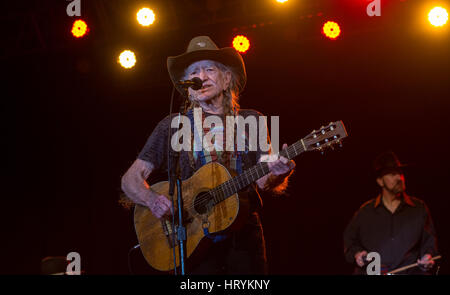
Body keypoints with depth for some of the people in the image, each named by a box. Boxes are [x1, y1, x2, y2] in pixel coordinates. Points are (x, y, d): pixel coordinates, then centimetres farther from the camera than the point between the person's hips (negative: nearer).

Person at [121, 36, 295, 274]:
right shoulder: (172, 126, 6)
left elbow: (263, 181, 1)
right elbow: (131, 179, 4)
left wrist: (277, 174, -22)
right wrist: (152, 200, -17)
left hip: (244, 236, 1)